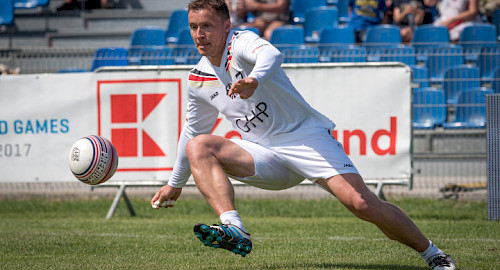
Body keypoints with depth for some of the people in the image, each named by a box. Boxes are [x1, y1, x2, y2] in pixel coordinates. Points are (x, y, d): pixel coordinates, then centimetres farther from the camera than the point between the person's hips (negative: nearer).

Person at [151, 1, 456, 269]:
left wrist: (254, 79, -60)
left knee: (362, 203, -23)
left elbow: (271, 54, -36)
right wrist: (176, 183, 35)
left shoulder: (242, 42, -11)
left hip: (305, 136, -6)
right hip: (263, 154, 6)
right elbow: (194, 131, 27)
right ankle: (235, 230, -35)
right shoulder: (198, 79, 9)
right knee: (198, 147, -19)